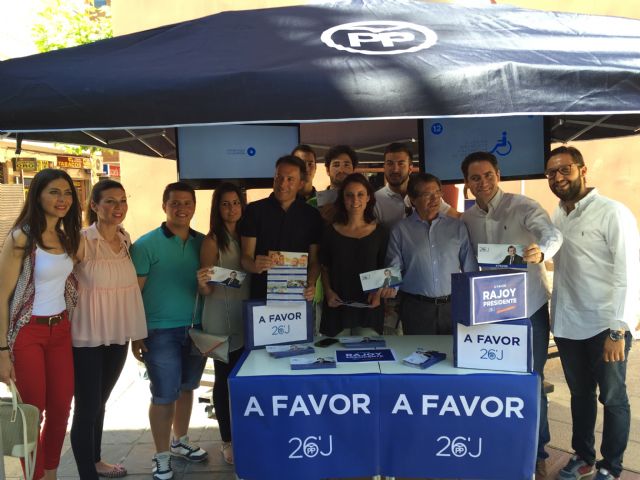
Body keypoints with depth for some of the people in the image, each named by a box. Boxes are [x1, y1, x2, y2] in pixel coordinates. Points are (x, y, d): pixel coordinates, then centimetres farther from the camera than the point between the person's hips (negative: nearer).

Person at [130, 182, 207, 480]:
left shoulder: (202, 242, 6)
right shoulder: (147, 244, -6)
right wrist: (136, 336, -8)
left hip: (197, 329, 4)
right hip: (161, 332, -4)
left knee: (186, 389, 16)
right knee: (164, 395, 3)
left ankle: (180, 442, 36)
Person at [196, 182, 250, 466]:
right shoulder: (212, 240, -10)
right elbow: (207, 290, -12)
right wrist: (202, 283, -32)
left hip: (246, 317, 5)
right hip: (221, 320, -5)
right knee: (225, 379, 6)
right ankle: (227, 441, 22)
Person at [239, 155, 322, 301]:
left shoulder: (312, 216, 5)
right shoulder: (255, 211, 0)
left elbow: (314, 260, 6)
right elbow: (246, 258, -4)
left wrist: (311, 284, -13)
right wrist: (256, 266, -26)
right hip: (261, 294, -1)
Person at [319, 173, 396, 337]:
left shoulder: (380, 232, 3)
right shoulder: (331, 231, 3)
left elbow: (385, 269, 10)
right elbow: (324, 268, 9)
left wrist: (379, 292, -6)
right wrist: (328, 292, -5)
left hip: (369, 307, 0)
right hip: (337, 307, 0)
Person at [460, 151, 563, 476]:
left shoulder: (522, 206, -13)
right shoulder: (466, 219, 2)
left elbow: (552, 233, -31)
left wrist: (541, 252, -53)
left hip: (529, 307, -4)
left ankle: (537, 451, 26)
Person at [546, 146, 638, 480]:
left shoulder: (613, 213, -12)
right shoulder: (557, 217, 7)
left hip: (605, 326, -5)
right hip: (568, 325, 6)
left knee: (612, 399, 10)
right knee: (580, 395, 19)